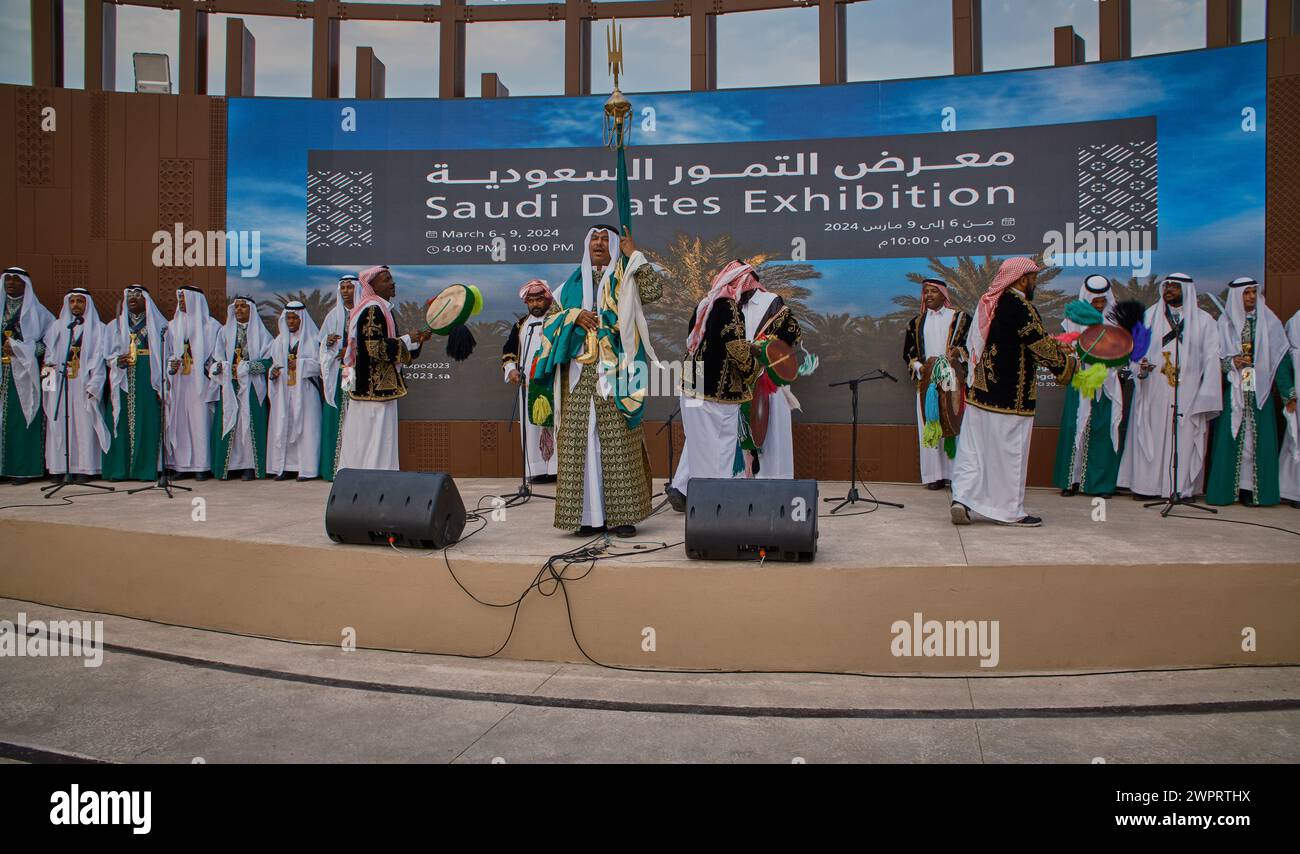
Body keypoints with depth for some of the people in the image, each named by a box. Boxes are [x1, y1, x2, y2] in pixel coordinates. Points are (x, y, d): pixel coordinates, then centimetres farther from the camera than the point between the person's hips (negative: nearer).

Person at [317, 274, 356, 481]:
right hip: (337, 373, 4)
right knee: (336, 417, 0)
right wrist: (329, 342, -6)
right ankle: (335, 466, 1)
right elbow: (323, 344, 16)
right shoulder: (334, 315, 15)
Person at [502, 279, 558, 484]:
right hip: (527, 384, 5)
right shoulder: (521, 324, 17)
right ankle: (538, 469, 8)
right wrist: (510, 369, 2)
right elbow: (508, 350, 20)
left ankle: (557, 467, -5)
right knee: (532, 426, 4)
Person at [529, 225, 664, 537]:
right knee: (580, 440, -2)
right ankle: (589, 514, 2)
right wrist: (575, 315, -3)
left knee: (617, 442, -6)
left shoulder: (625, 279, 11)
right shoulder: (573, 283, 20)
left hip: (613, 371, -3)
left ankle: (621, 514, -2)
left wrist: (635, 255, -2)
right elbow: (551, 318, 16)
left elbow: (653, 290, -7)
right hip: (579, 373, 3)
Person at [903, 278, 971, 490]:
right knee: (930, 426, 0)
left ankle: (956, 473, -3)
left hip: (953, 378, -3)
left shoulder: (960, 318, 7)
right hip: (926, 379, 3)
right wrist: (918, 367, -2)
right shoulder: (917, 323, 17)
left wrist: (959, 352, -19)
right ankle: (935, 474, 4)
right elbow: (908, 352, 16)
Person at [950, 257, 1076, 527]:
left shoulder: (989, 302, 11)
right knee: (1009, 451, 3)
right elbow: (1042, 346, -13)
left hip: (980, 391, 8)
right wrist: (1068, 363, 5)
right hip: (1010, 396, -7)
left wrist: (1054, 346, 24)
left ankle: (962, 497, 2)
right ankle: (1009, 510, 12)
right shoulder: (1020, 306, -15)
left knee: (973, 447, 9)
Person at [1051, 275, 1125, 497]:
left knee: (1103, 431, 0)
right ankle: (1072, 480, 6)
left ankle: (1100, 482, 7)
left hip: (1107, 385, 1)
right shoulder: (1076, 318, 3)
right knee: (1076, 429, -2)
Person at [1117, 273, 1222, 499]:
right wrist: (1141, 368, -15)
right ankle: (1147, 485, 2)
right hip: (1154, 391, 1)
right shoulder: (1150, 316, 12)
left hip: (1187, 393, -1)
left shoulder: (1203, 320, 8)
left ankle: (1183, 487, 3)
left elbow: (1210, 359, 3)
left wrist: (1205, 397, -6)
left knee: (1184, 439, -2)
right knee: (1151, 436, -1)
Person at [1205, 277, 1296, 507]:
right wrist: (1232, 362, -13)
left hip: (1260, 392, 0)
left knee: (1259, 440, -2)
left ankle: (1255, 490, 3)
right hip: (1233, 391, 0)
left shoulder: (1269, 322, 5)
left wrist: (1288, 395, -1)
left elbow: (1280, 359, 3)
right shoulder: (1224, 323, 5)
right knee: (1230, 438, -2)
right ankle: (1228, 488, 4)